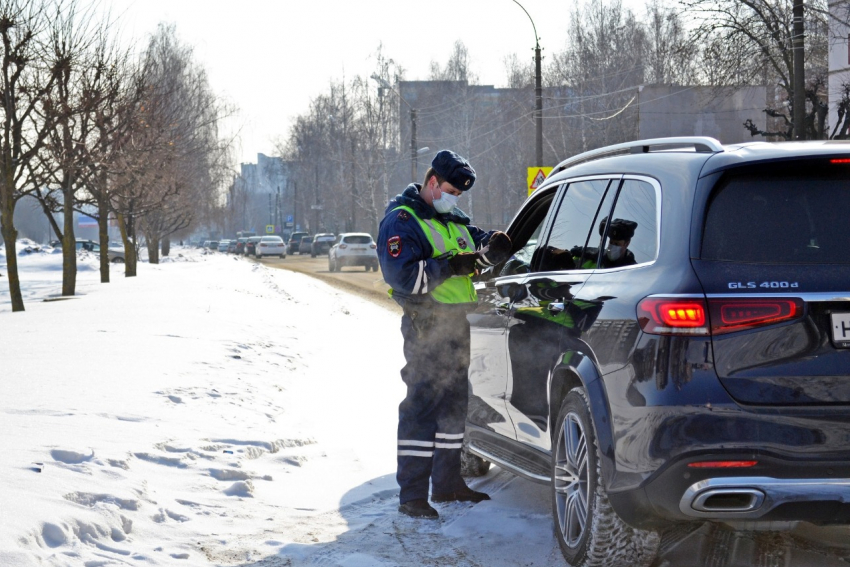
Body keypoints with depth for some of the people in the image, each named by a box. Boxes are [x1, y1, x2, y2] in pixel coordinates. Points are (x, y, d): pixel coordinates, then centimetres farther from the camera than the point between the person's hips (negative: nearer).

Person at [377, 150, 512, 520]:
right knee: (423, 407, -11)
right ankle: (411, 496, -11)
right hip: (427, 326, -9)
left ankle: (447, 483, 27)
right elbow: (402, 276, -19)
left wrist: (493, 246, -11)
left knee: (456, 403, 15)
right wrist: (450, 266, -25)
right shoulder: (401, 221, -8)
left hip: (459, 323, 9)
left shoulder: (453, 222, 20)